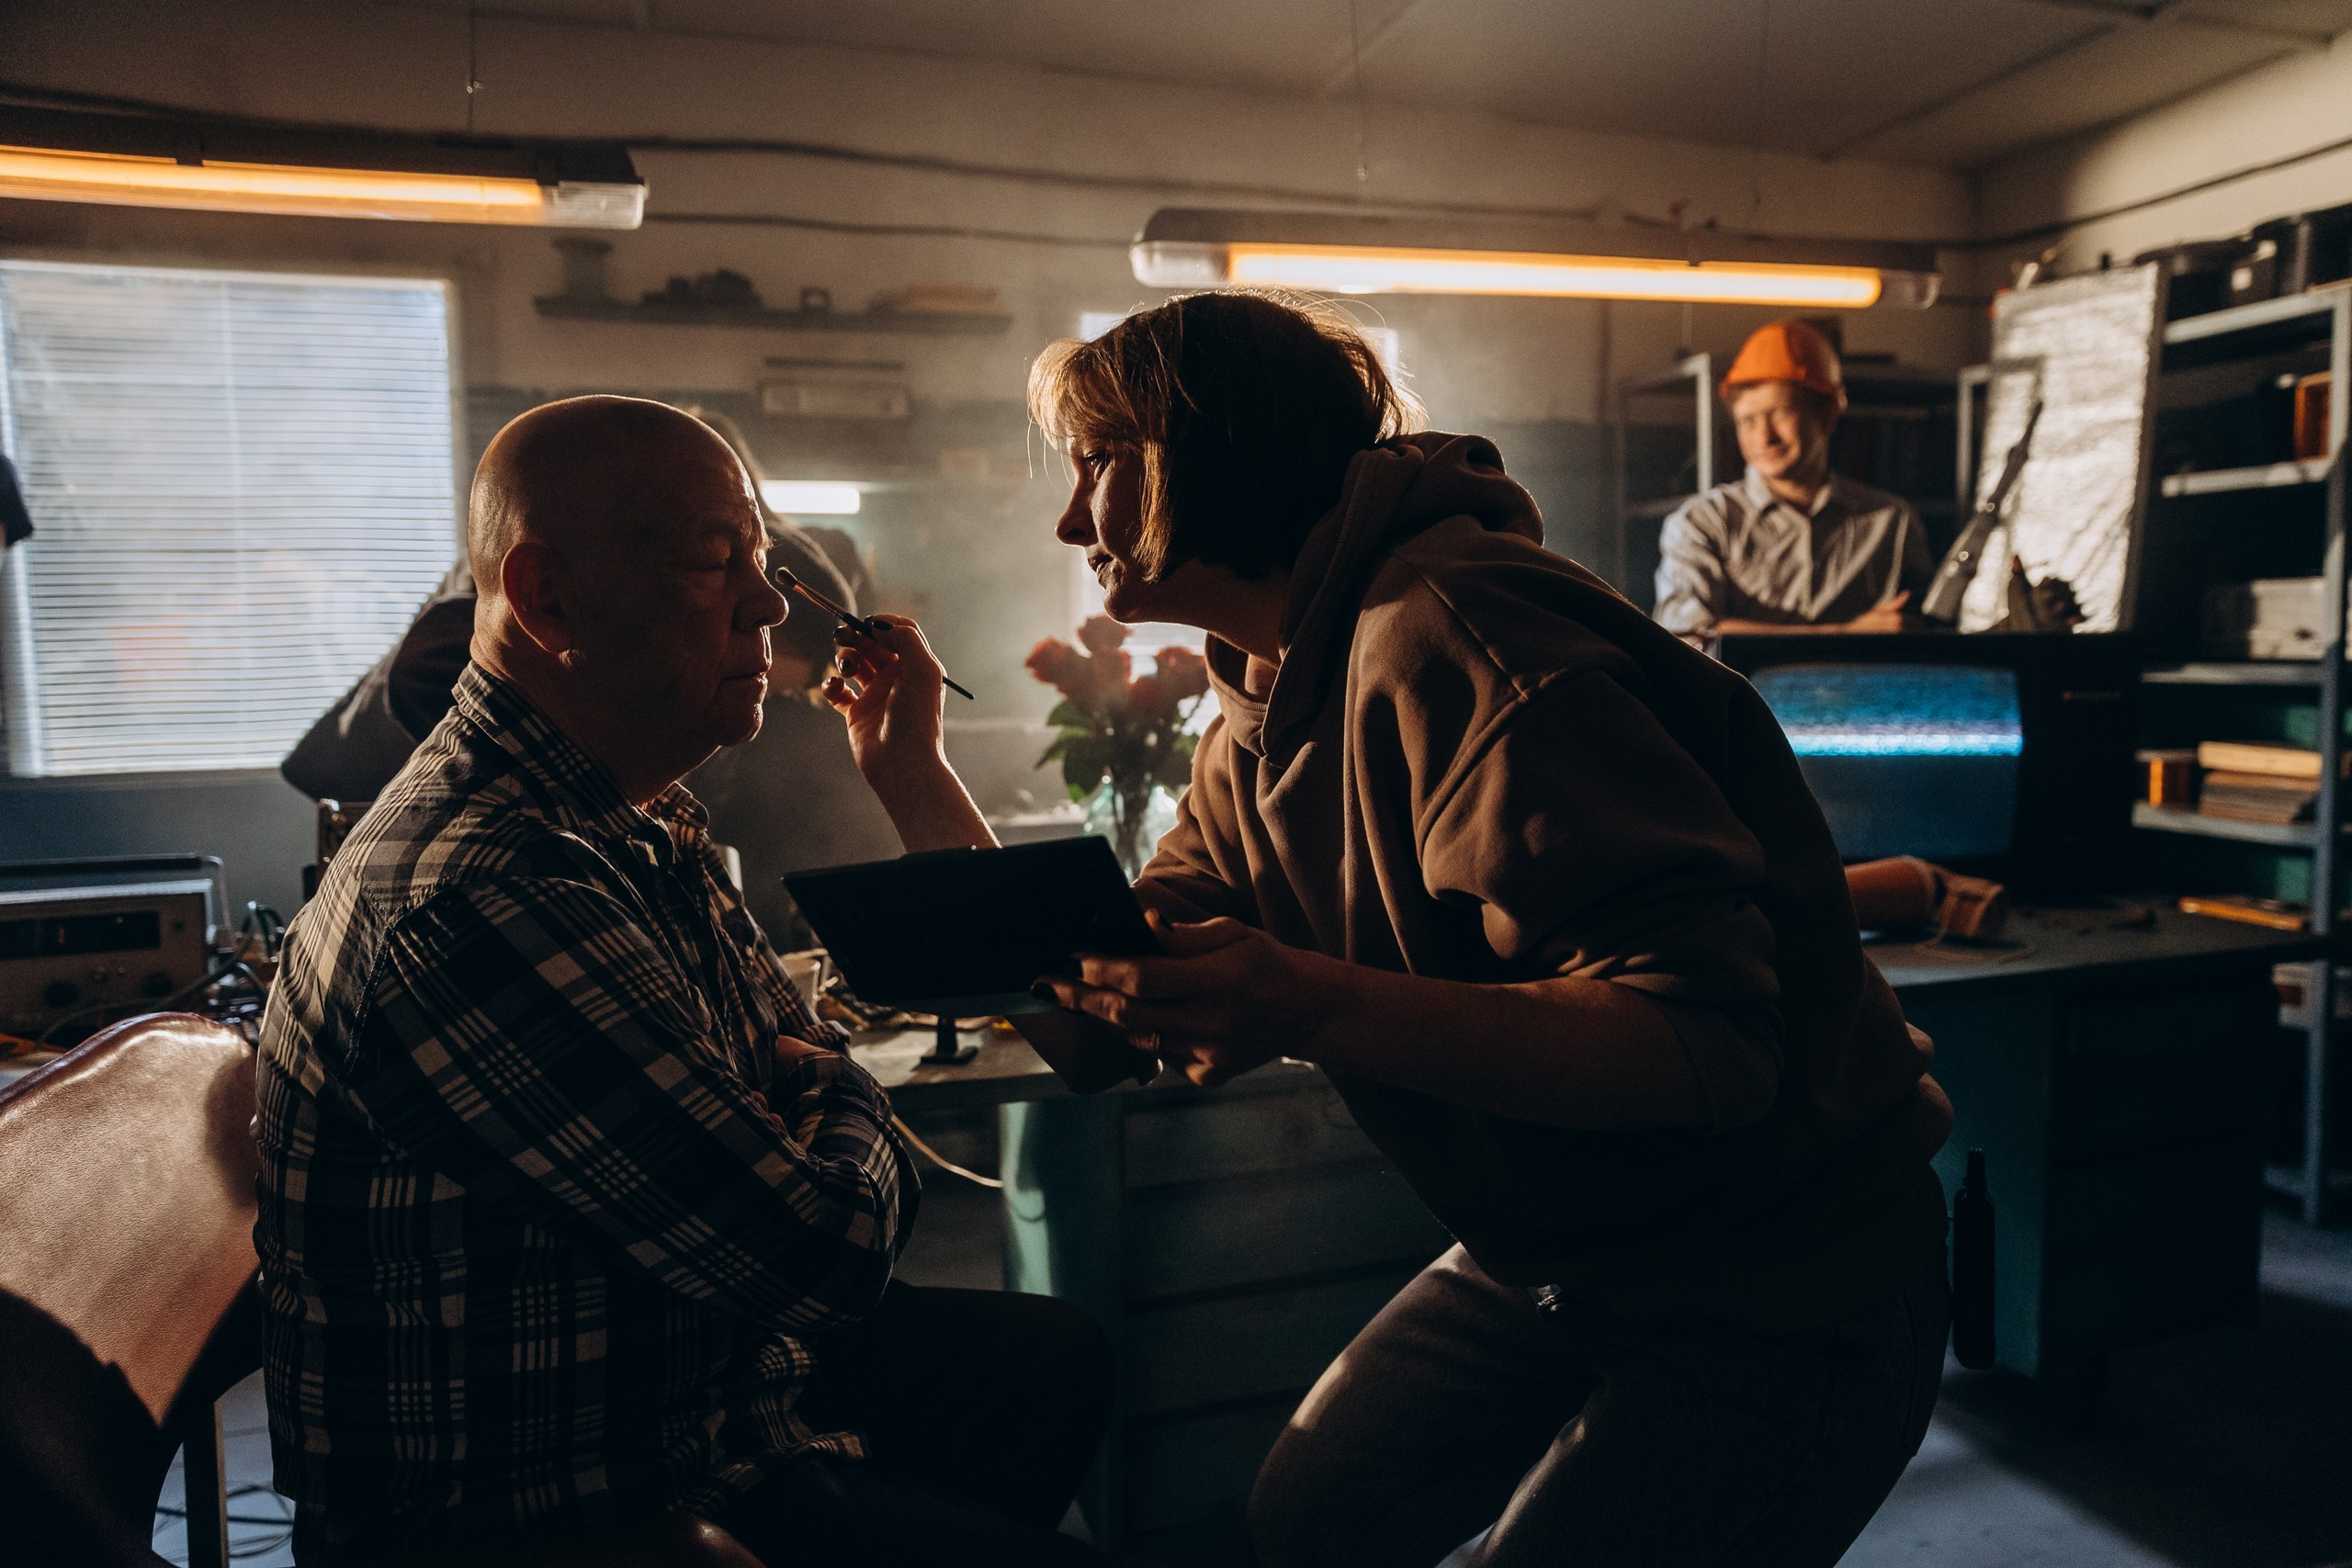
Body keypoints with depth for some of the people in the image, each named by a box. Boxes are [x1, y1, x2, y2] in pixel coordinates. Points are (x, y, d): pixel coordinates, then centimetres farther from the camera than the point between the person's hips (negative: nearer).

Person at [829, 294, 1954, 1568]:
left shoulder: (1446, 640, -26)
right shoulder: (1256, 725, 5)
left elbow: (1709, 1040, -32)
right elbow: (1110, 998, 6)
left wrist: (1313, 1007, -42)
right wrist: (909, 769, 4)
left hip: (1782, 1295, -8)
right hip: (1554, 1258, 8)